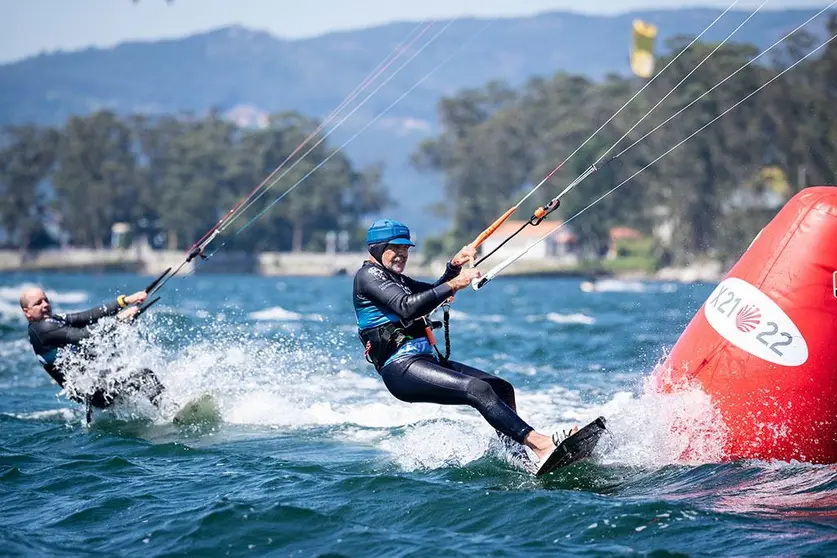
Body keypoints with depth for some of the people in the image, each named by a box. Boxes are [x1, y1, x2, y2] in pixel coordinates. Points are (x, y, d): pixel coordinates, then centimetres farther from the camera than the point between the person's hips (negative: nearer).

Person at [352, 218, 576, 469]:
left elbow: (434, 293, 24)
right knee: (477, 389, -26)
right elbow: (407, 307, -18)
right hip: (401, 367, -10)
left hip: (426, 360, 10)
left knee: (502, 389, 5)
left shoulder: (395, 280, 27)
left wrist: (454, 266, 7)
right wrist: (453, 284, -20)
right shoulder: (368, 275, -4)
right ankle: (540, 444, -36)